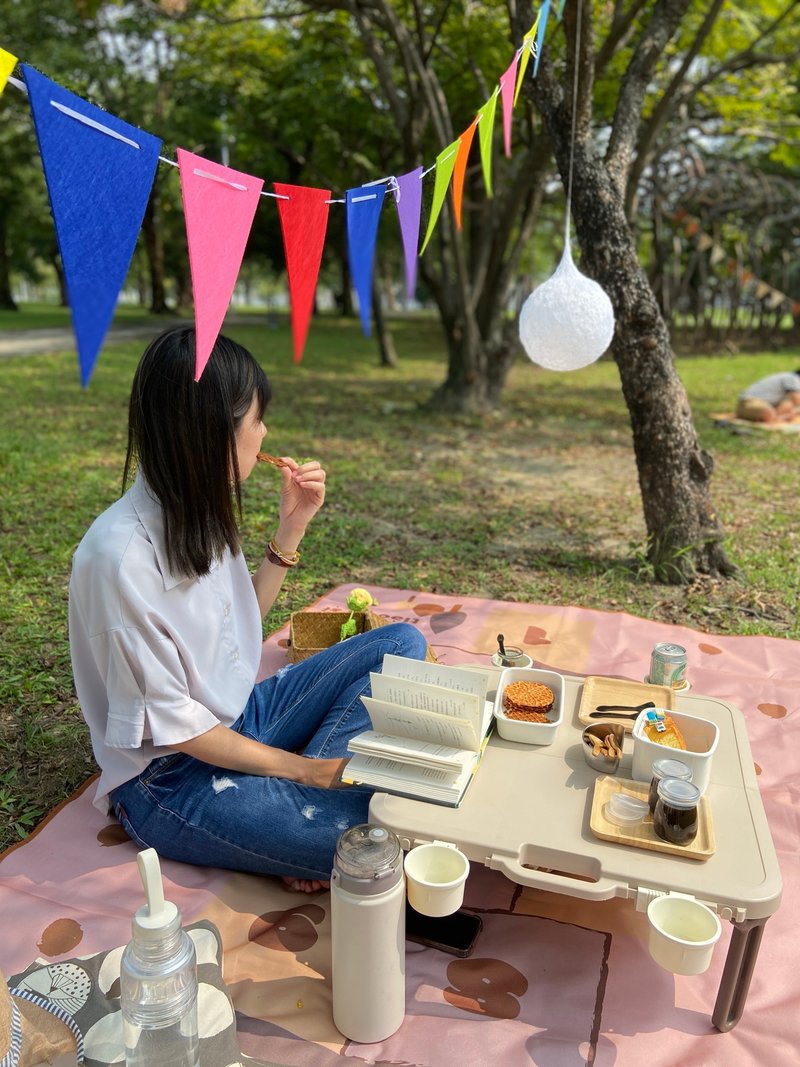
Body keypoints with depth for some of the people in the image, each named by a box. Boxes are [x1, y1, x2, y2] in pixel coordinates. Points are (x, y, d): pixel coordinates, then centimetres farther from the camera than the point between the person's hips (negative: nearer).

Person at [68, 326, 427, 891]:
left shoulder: (199, 511, -2)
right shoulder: (120, 557, -27)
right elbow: (168, 722, -21)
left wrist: (292, 525, -1)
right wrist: (304, 767, -17)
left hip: (242, 717, 9)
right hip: (170, 777, -9)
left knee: (401, 643, 0)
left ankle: (300, 797, -9)